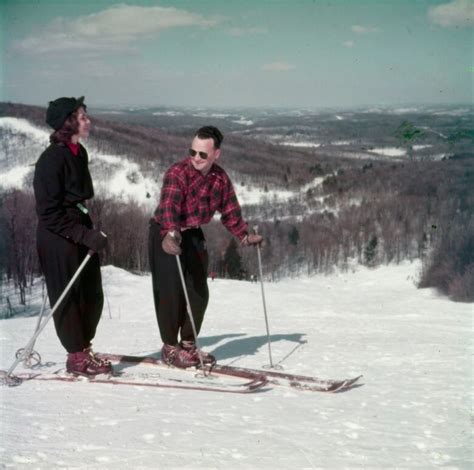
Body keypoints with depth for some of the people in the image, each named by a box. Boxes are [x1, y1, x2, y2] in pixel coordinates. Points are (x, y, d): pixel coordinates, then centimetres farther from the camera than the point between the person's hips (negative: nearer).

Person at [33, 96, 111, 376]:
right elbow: (48, 211, -19)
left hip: (82, 234, 8)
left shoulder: (79, 153, 9)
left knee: (93, 297, 11)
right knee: (68, 299, 3)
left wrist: (90, 231, 15)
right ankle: (77, 358, 15)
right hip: (60, 239, -8)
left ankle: (84, 350, 26)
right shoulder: (52, 158, -17)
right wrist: (84, 235, -22)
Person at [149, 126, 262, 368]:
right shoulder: (177, 173, -24)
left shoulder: (220, 178, -3)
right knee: (171, 291, -8)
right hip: (166, 236, -6)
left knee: (199, 292, 8)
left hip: (193, 235, 7)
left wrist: (244, 235, 0)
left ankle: (188, 343, 23)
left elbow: (230, 210, 9)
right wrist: (170, 233, -56)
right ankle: (170, 347, 6)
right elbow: (168, 205, -40)